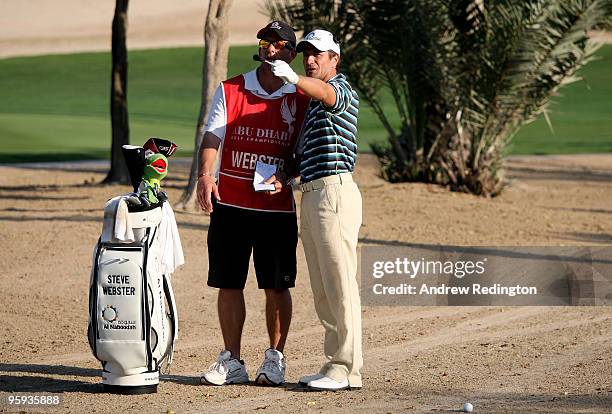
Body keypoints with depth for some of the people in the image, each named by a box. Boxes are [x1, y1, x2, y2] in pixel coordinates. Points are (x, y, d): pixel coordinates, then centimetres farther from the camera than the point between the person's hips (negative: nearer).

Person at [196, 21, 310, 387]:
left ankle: (275, 359, 14)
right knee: (228, 284, 4)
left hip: (278, 207, -1)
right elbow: (212, 136, -7)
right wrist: (205, 175, -24)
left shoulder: (302, 99, 3)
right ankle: (232, 361, 12)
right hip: (230, 204, 1)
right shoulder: (230, 91, 3)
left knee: (276, 287, 3)